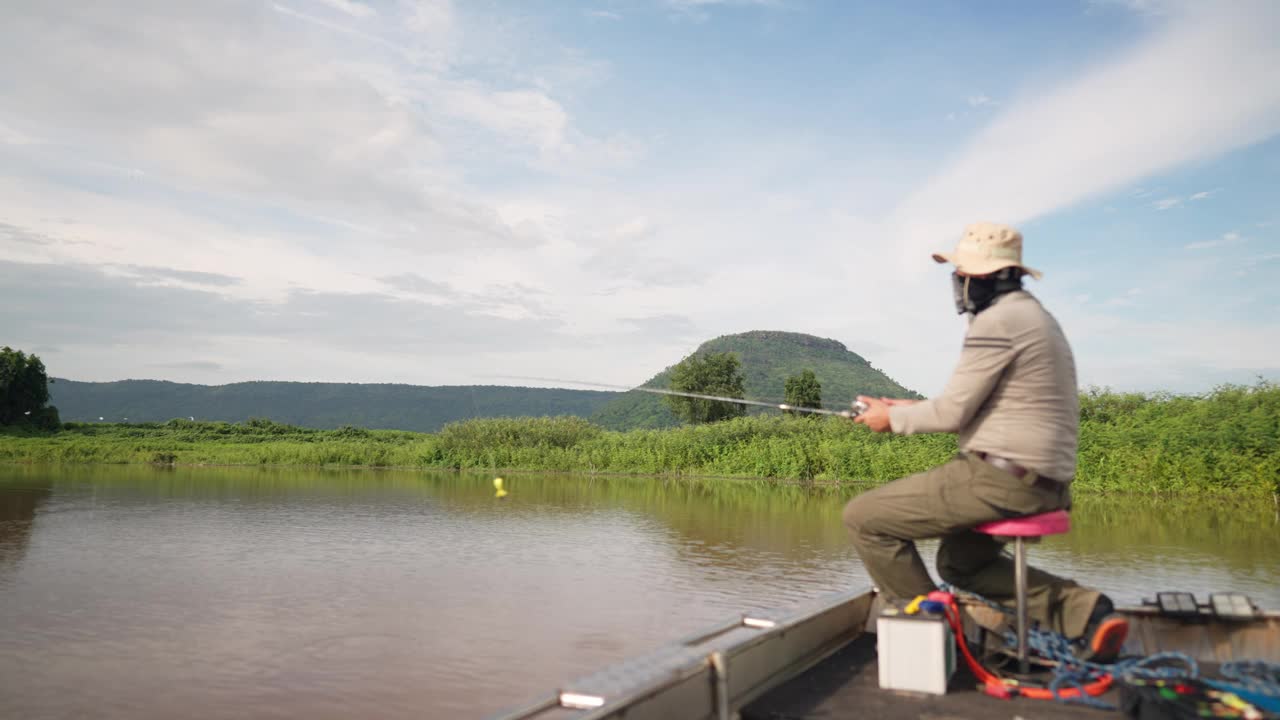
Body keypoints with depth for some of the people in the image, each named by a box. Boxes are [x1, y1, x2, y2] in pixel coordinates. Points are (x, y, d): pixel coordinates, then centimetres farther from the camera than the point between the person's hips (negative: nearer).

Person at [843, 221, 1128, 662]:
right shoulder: (1034, 316, 19)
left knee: (864, 517, -5)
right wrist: (910, 409, 16)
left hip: (1001, 477, -11)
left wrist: (894, 418, 3)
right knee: (960, 562, 28)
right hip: (1044, 481, 11)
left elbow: (953, 413, -14)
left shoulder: (997, 320, -14)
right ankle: (1081, 609, 12)